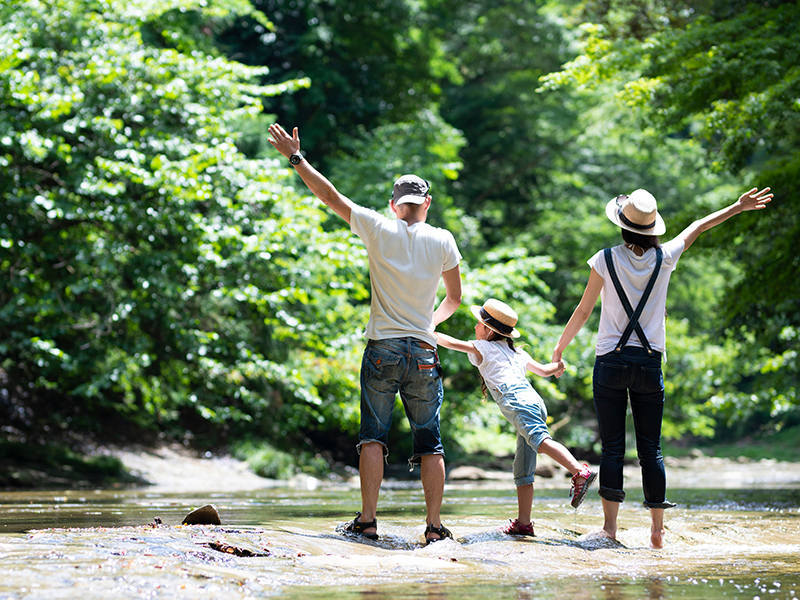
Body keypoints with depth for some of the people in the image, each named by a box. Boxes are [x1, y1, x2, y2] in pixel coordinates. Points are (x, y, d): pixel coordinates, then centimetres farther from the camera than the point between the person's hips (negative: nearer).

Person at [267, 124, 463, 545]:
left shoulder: (379, 230, -1)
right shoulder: (442, 241, 4)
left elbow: (330, 196, 3)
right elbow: (454, 297, 14)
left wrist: (295, 158, 11)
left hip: (382, 349, -1)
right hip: (424, 353, 1)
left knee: (373, 436, 1)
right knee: (429, 443, 5)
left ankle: (367, 520, -4)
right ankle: (434, 524, 3)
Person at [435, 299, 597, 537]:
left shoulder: (481, 348, 14)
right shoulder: (517, 353, 31)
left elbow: (451, 342, 24)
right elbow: (545, 370, 39)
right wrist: (557, 365, 61)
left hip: (518, 402, -8)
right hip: (535, 403, 8)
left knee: (540, 440, -30)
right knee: (522, 469, 9)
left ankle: (580, 472, -51)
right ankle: (524, 522, 6)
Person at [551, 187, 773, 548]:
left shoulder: (606, 260, -5)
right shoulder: (663, 258, 0)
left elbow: (583, 311, 1)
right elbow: (697, 228, 15)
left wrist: (560, 347, 16)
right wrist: (739, 207, 31)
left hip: (610, 364, -2)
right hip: (649, 365, 2)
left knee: (612, 449, -1)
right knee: (651, 449, 6)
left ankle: (609, 527, -6)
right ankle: (657, 530, 7)